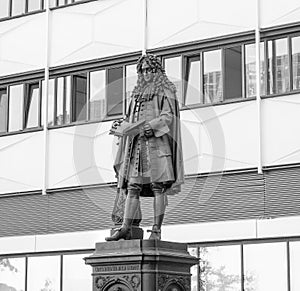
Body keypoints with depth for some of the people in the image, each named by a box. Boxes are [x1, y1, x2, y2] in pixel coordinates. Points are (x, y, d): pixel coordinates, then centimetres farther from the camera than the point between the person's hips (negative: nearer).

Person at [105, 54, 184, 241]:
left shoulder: (165, 90, 6)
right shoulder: (138, 92, 25)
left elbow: (168, 116, -5)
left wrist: (152, 126, -21)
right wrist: (121, 125, 7)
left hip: (156, 142, -6)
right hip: (136, 143, 6)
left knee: (158, 186, -10)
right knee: (132, 187, -1)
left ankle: (157, 230, -11)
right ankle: (126, 229, -4)